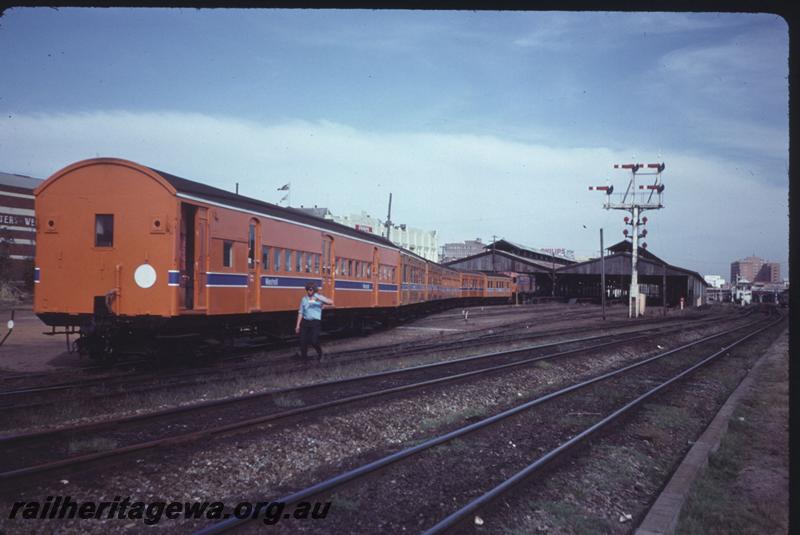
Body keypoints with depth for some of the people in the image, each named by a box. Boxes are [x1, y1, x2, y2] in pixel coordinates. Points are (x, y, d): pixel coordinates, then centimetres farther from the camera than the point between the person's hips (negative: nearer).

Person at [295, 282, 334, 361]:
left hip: (315, 322, -3)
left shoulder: (319, 297, 2)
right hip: (305, 321, 3)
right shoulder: (304, 299, 10)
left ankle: (319, 353, 16)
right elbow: (300, 313, 11)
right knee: (303, 340, -1)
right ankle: (303, 357, 16)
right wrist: (298, 325, 7)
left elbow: (331, 302, -12)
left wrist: (320, 299, -26)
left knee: (314, 341, -13)